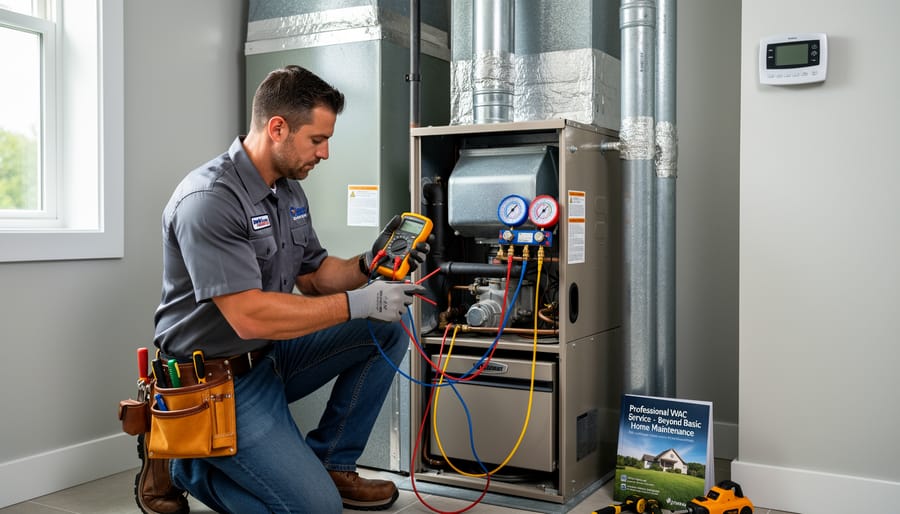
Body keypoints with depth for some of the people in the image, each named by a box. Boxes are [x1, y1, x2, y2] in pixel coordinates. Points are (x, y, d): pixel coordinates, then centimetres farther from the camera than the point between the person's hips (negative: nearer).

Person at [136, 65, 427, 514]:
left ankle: (331, 464, 9)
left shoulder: (289, 191, 5)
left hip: (271, 356, 9)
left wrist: (368, 265, -9)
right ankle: (180, 463, 7)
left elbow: (314, 277, 11)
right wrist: (357, 303, -26)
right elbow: (250, 317, -30)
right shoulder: (209, 200, -24)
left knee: (386, 332, -2)